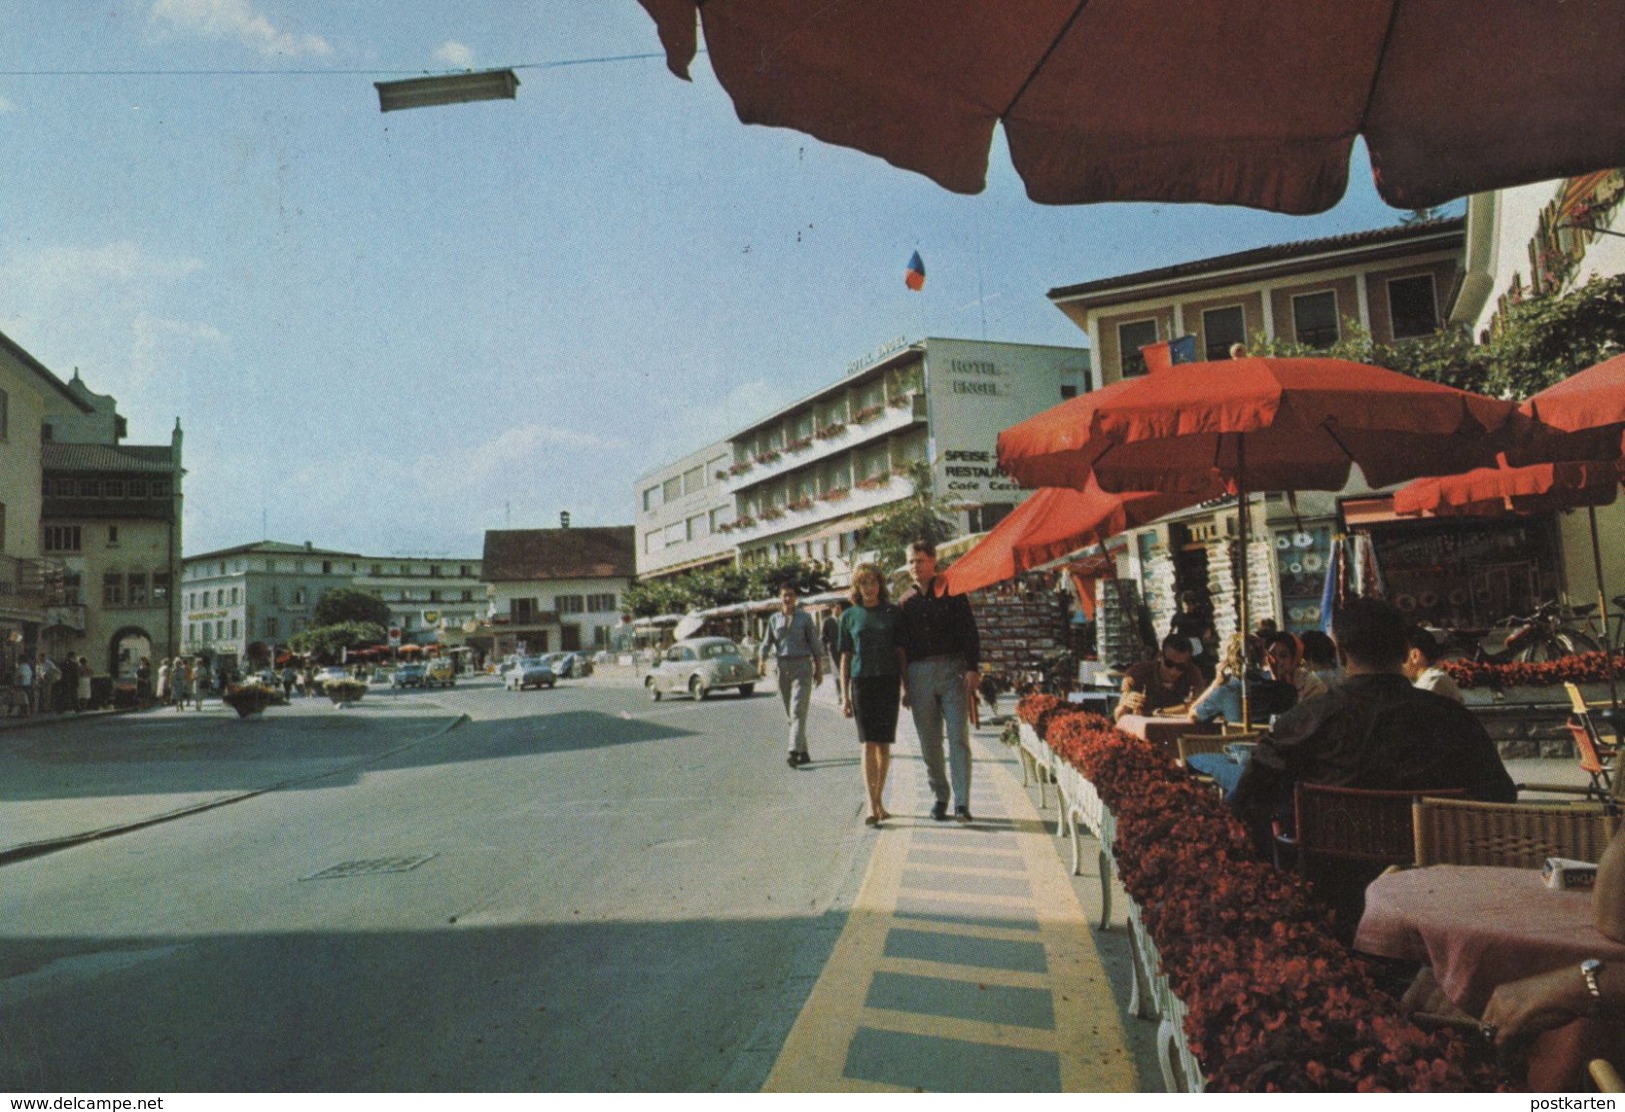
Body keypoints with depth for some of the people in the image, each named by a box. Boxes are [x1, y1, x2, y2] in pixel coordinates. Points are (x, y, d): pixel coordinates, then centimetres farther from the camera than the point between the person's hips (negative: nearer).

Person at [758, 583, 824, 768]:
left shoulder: (804, 617, 2)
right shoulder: (774, 619, 10)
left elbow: (815, 644, 3)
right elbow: (767, 642, 9)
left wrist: (819, 669, 0)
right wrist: (762, 659, -10)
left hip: (802, 665, -4)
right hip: (781, 667, 4)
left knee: (798, 710, -16)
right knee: (790, 713, 8)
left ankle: (794, 752, -23)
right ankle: (803, 752, 18)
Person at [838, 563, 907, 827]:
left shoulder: (894, 612, 5)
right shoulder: (850, 616, 5)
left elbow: (901, 652, 7)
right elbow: (845, 658, 8)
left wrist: (906, 687, 3)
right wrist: (844, 696, 4)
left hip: (888, 681, 1)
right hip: (862, 682, -1)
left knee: (884, 744, 7)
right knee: (868, 744, -6)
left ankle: (879, 801, 21)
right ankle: (872, 805, -7)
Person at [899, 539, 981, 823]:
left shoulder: (952, 593, 2)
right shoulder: (905, 601, 12)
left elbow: (969, 633, 0)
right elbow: (901, 644, 14)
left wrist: (972, 670, -10)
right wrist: (904, 684, 10)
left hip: (952, 669, -3)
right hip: (919, 674, 3)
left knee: (958, 737, -7)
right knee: (929, 743, 7)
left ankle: (962, 802, -6)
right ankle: (940, 797, 19)